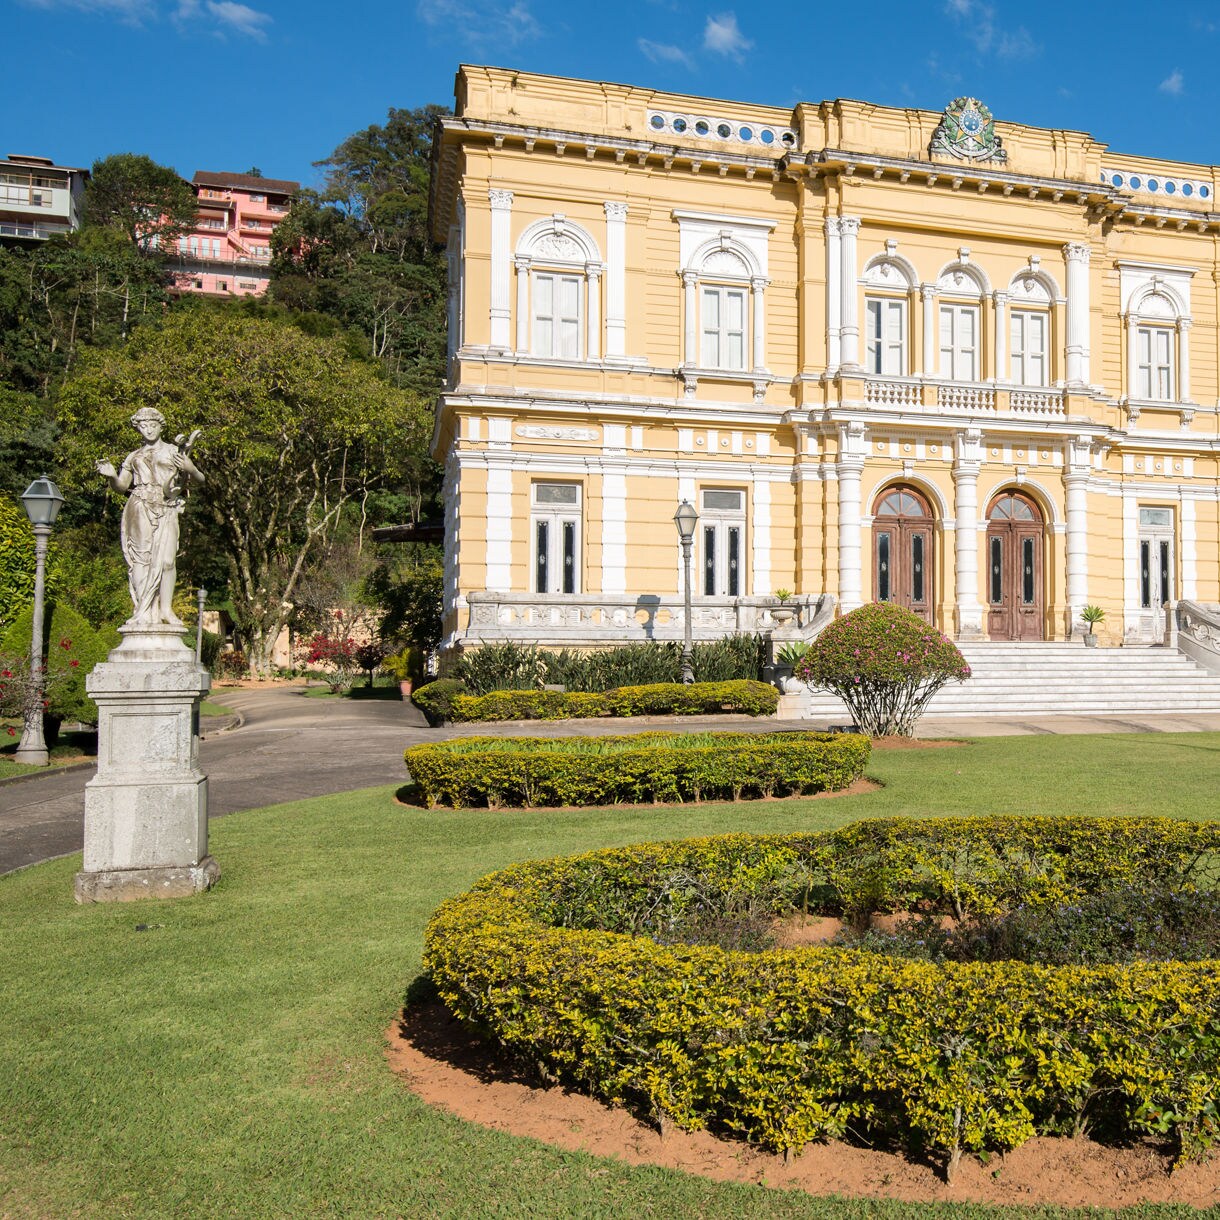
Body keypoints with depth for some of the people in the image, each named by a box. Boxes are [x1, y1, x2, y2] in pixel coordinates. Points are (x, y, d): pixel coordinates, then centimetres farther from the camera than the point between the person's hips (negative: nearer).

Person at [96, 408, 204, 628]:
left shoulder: (174, 451, 15)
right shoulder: (134, 456, 20)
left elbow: (199, 479, 8)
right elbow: (122, 486, 15)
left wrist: (189, 468, -14)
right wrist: (111, 475, -6)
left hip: (166, 510, -1)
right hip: (140, 509, 1)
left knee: (166, 558, -15)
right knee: (141, 558, -9)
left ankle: (166, 609, -14)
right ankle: (143, 612, -11)